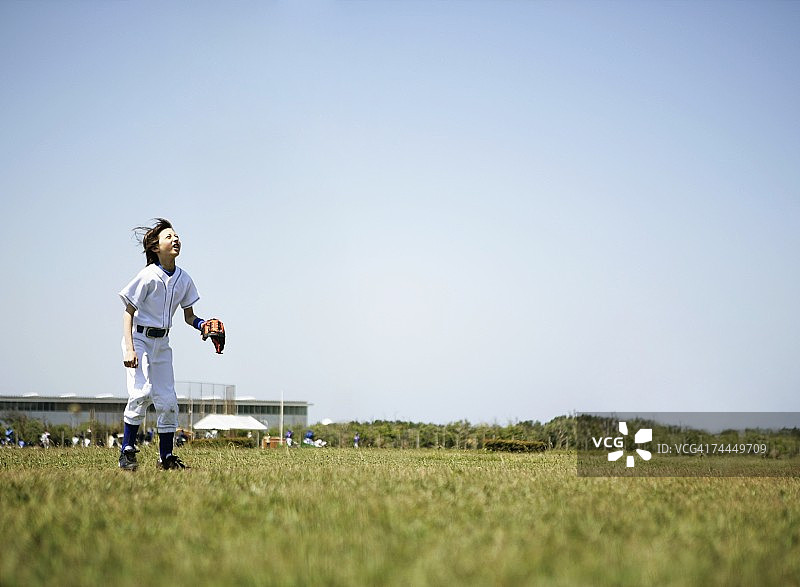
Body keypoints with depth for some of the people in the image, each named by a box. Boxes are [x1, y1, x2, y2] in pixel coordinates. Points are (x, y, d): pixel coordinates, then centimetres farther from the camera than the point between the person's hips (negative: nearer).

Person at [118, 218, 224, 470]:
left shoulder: (183, 279, 2)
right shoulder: (148, 277, -15)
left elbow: (189, 317, 12)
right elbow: (128, 313, -13)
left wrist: (204, 326, -10)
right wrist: (129, 349, -21)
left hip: (162, 343, 6)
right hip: (140, 339, -6)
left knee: (167, 400, 4)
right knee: (141, 393, -21)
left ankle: (166, 457, 13)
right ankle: (127, 451, -10)